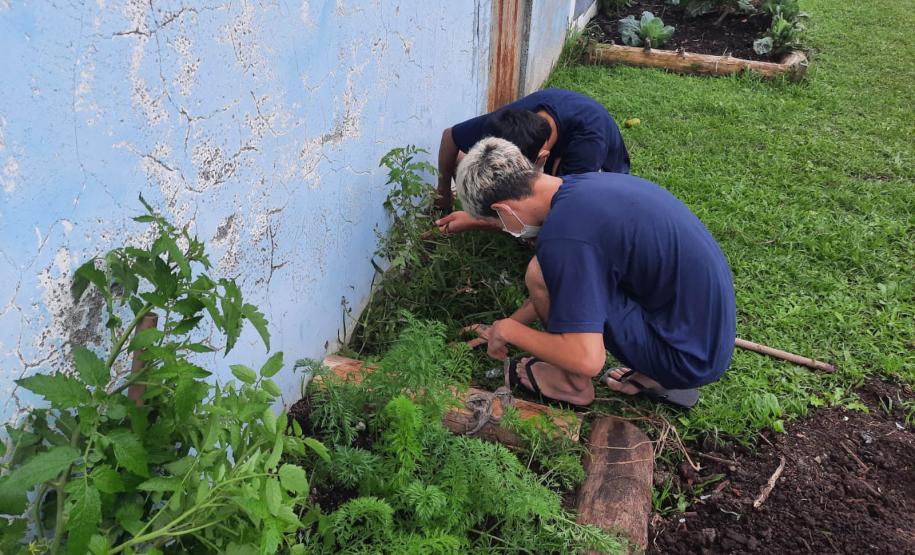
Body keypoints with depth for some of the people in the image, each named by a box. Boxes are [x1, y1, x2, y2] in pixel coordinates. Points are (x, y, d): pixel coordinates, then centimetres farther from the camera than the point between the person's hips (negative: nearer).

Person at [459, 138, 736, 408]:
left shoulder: (564, 234, -26)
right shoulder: (587, 183, 3)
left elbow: (587, 360, -26)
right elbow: (557, 285, 19)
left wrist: (509, 331, -10)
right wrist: (506, 325, 26)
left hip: (690, 357, -9)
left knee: (539, 275, -14)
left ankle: (573, 384, 9)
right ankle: (658, 376, 16)